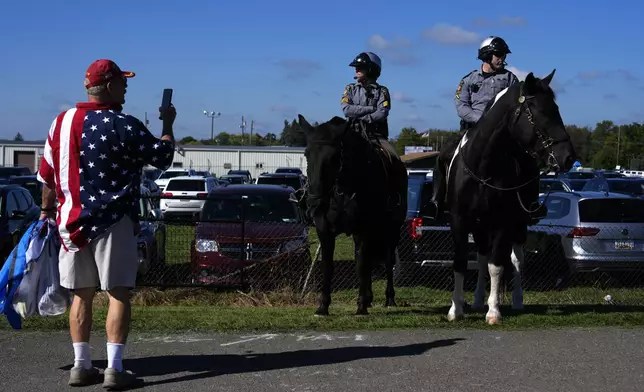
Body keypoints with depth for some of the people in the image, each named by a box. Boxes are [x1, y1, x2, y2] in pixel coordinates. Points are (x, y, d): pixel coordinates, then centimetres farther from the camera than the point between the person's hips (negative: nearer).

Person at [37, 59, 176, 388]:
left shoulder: (61, 122, 6)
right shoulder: (123, 125, -12)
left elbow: (47, 174, 12)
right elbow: (163, 157, -4)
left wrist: (47, 209, 24)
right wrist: (168, 125, 12)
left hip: (71, 222, 6)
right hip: (111, 222, -5)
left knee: (81, 295, 12)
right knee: (118, 294, 0)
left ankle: (81, 366, 13)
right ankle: (114, 369, -2)